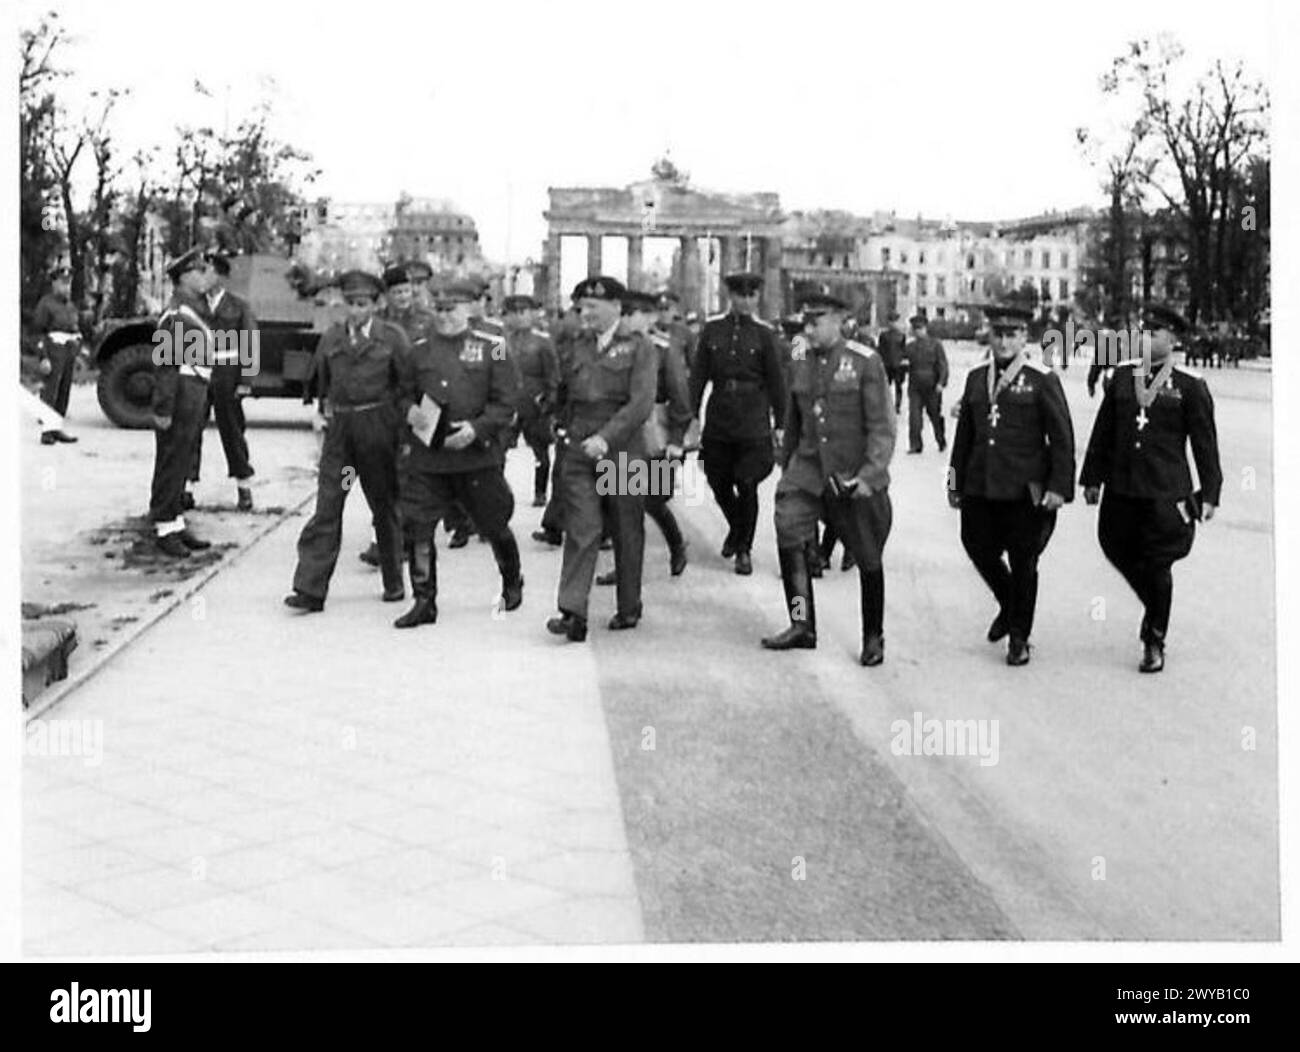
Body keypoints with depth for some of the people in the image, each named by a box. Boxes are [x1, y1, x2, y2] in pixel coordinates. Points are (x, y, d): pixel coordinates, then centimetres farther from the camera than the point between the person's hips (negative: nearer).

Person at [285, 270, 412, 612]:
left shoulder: (393, 338, 0)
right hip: (339, 428, 2)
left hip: (378, 427, -2)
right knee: (326, 507, -5)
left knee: (385, 505, 10)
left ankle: (394, 582, 25)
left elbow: (408, 385, 1)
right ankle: (310, 590, -6)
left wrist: (402, 426, -5)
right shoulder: (331, 338, 9)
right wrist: (325, 409, 10)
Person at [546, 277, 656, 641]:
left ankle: (629, 608, 22)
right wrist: (566, 428, 12)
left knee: (627, 533, 7)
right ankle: (572, 613, -13)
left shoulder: (638, 348, -2)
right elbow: (561, 397, 26)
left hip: (623, 451, -3)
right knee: (581, 531, -8)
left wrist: (606, 437, -22)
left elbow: (641, 403, -13)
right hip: (578, 452, 3)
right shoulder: (576, 348, 13)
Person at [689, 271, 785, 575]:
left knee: (747, 486, -2)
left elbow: (775, 380, 1)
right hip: (718, 418, 2)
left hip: (753, 420, -2)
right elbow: (699, 374, 4)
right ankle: (736, 528, 38)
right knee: (719, 483, 9)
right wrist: (692, 415, 0)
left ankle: (744, 548, 13)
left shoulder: (763, 333, -2)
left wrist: (780, 423, 1)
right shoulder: (712, 328, 2)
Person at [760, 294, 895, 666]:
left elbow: (882, 427, -12)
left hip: (855, 477, -4)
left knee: (868, 559, 7)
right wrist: (786, 466, 20)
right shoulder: (800, 363, 5)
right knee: (788, 528, -19)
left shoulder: (865, 362, -10)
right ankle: (802, 625, -11)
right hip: (808, 468, 4)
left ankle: (873, 638, 25)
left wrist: (870, 475, -20)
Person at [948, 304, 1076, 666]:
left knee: (1023, 563, 4)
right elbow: (964, 432, 13)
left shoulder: (1042, 379, -5)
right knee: (978, 547, 8)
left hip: (1025, 489, -4)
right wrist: (956, 482, 13)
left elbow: (1062, 437, -5)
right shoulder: (976, 376, 8)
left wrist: (1059, 486, -11)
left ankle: (1019, 638, 20)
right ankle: (1009, 607, 36)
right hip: (980, 486, 4)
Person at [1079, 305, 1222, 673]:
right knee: (1115, 546, 10)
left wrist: (1210, 494, -5)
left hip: (1166, 490, -4)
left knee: (1157, 565, 1)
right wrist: (1093, 477, 9)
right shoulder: (1122, 375, 5)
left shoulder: (1190, 385, -5)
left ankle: (1154, 642, 16)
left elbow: (1205, 443, -3)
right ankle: (1156, 604, 37)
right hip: (1121, 486, 4)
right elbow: (1103, 431, 10)